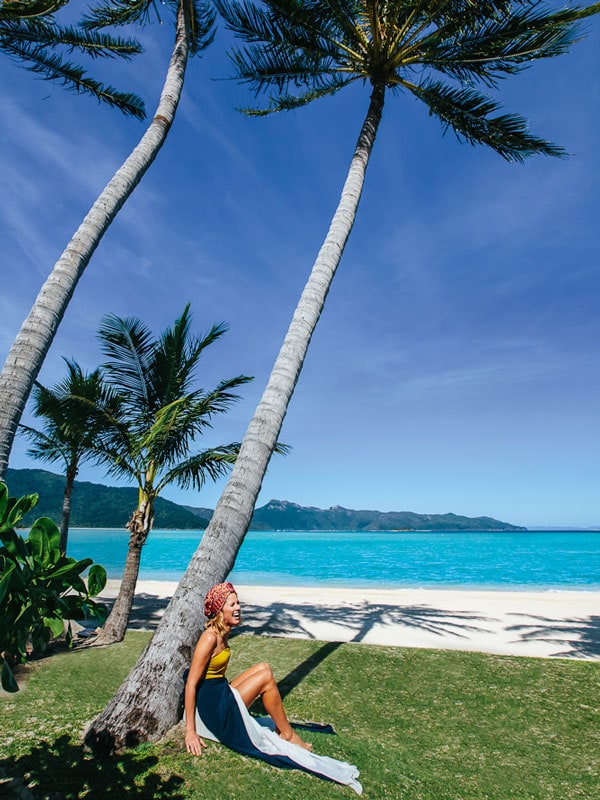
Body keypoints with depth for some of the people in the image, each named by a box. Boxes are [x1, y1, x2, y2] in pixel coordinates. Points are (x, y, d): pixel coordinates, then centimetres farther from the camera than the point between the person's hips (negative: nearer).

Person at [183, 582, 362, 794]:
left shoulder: (223, 632, 4)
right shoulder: (210, 637, -23)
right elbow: (191, 683, -23)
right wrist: (190, 731, -21)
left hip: (221, 694, 9)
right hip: (212, 705, -9)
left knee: (262, 668, 4)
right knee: (266, 677, -13)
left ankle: (281, 727, 3)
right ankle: (287, 734, 2)